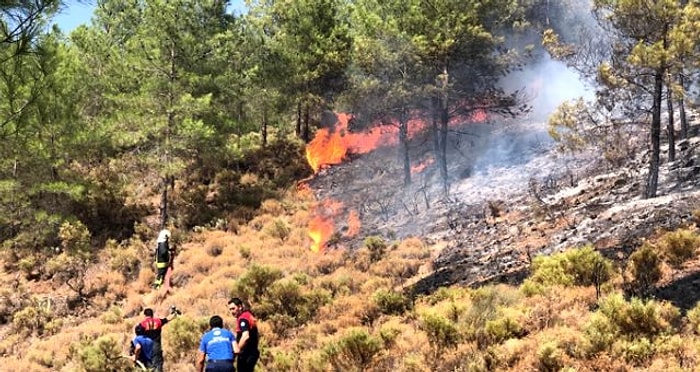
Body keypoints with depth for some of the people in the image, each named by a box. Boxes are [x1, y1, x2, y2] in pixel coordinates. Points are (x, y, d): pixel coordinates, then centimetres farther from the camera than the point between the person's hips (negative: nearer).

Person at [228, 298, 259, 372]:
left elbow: (245, 336, -32)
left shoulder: (242, 318, -16)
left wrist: (237, 349, -30)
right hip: (253, 352, 10)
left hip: (246, 354, -10)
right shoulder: (249, 315, 15)